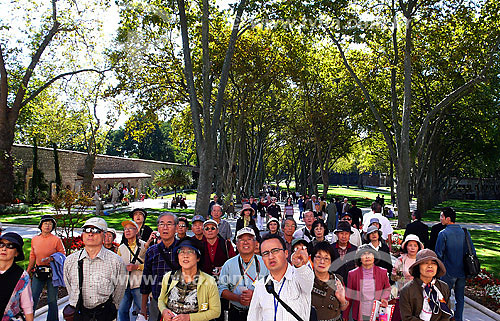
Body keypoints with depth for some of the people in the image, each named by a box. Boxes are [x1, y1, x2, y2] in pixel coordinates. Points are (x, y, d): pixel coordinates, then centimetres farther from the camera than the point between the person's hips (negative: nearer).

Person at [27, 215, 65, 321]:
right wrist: (27, 272, 18)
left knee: (52, 300, 5)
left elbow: (62, 255, -1)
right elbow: (32, 256, 17)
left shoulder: (56, 240, -6)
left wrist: (52, 258, -19)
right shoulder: (34, 240, 6)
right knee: (32, 298, 2)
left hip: (52, 273, -3)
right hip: (38, 272, 3)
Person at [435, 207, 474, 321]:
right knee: (460, 297, 16)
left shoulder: (443, 234, -15)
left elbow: (439, 254, -13)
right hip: (463, 272, 5)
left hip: (448, 272, -5)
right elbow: (472, 252, 4)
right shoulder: (465, 232, -1)